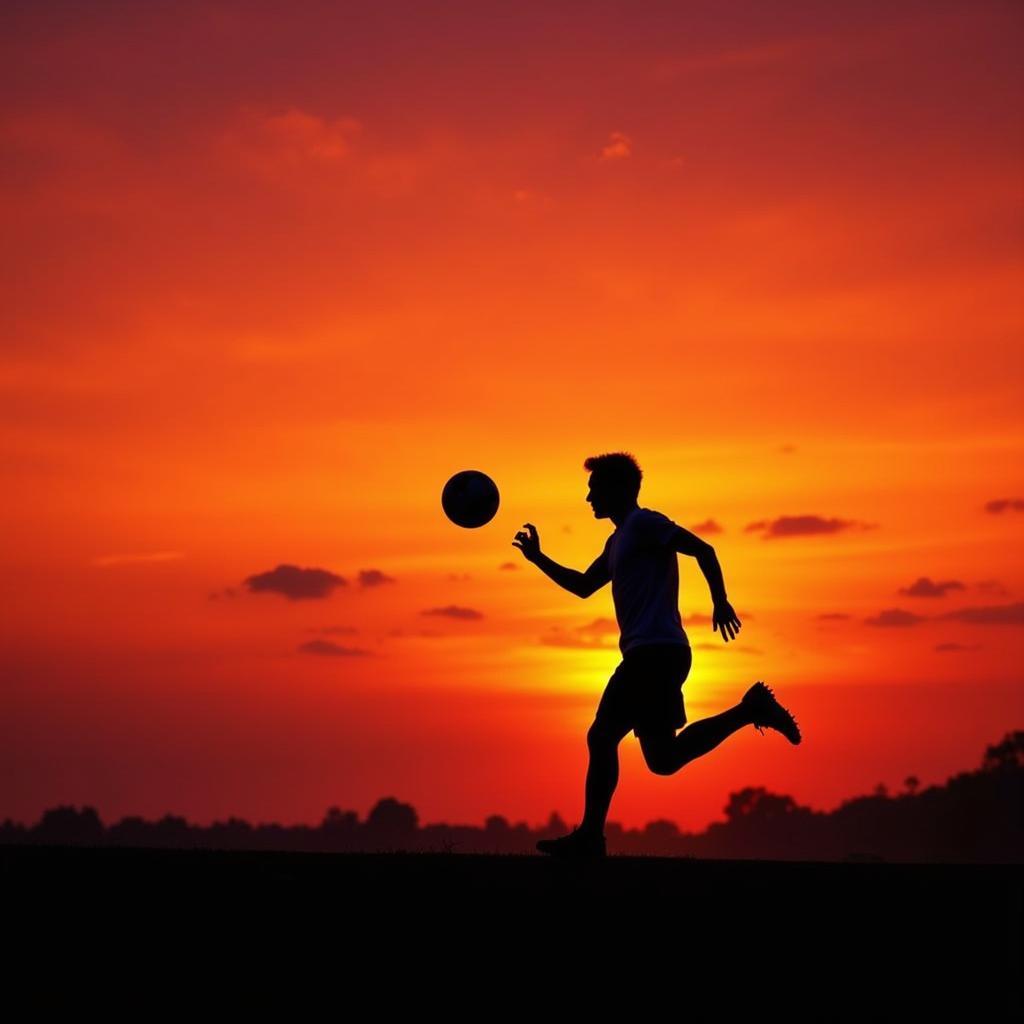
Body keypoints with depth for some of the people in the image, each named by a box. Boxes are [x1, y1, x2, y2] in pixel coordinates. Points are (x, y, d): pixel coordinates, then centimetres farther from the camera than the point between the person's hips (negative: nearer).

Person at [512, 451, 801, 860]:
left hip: (655, 652, -10)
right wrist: (538, 559, 27)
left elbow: (701, 549, -13)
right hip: (651, 655, 10)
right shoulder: (618, 541, 27)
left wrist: (720, 601, -24)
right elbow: (583, 586, 35)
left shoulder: (643, 523, -2)